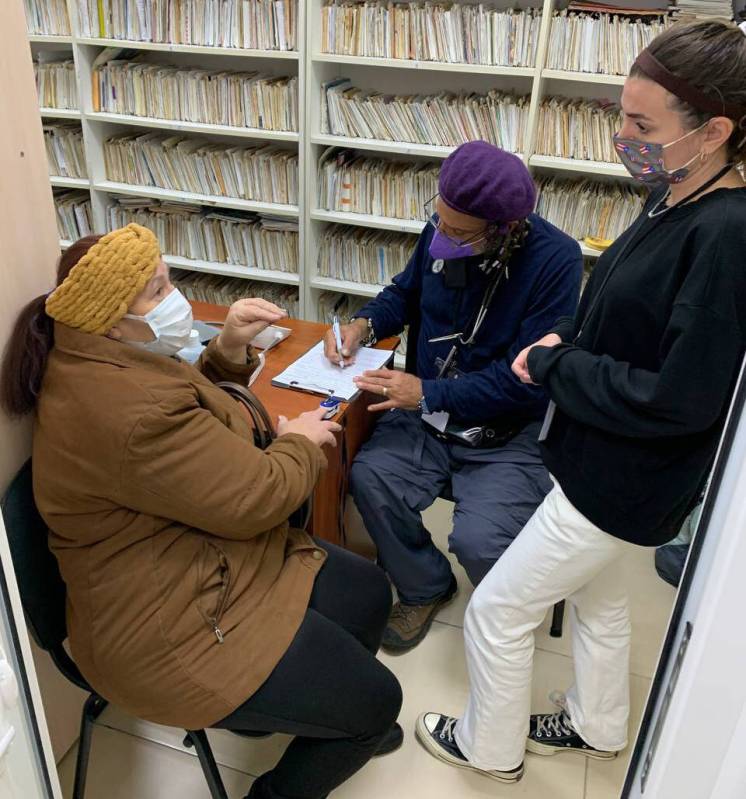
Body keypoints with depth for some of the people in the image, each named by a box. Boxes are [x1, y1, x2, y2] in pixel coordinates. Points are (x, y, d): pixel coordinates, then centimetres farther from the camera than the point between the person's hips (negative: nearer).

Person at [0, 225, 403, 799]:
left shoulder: (102, 362, 3)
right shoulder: (130, 410, -32)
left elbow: (196, 412, 18)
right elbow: (255, 498, -27)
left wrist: (228, 349, 0)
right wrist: (300, 442, -7)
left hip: (202, 561, 11)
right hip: (174, 632, -10)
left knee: (369, 593, 17)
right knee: (375, 701, -2)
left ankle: (310, 714, 39)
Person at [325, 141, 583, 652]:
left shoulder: (555, 259, -19)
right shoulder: (440, 234, -4)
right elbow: (406, 293, 16)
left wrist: (428, 394, -22)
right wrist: (364, 324, -4)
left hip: (510, 432, -4)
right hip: (428, 413, 5)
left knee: (478, 540, -25)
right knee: (370, 479, -21)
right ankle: (426, 587, 11)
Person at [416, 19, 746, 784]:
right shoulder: (671, 200, -1)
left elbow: (677, 399, -28)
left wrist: (550, 366, -19)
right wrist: (566, 337, -2)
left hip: (627, 478, -9)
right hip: (600, 456, 9)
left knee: (496, 610, 6)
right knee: (597, 596, 28)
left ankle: (490, 748, 34)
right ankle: (597, 726, 53)